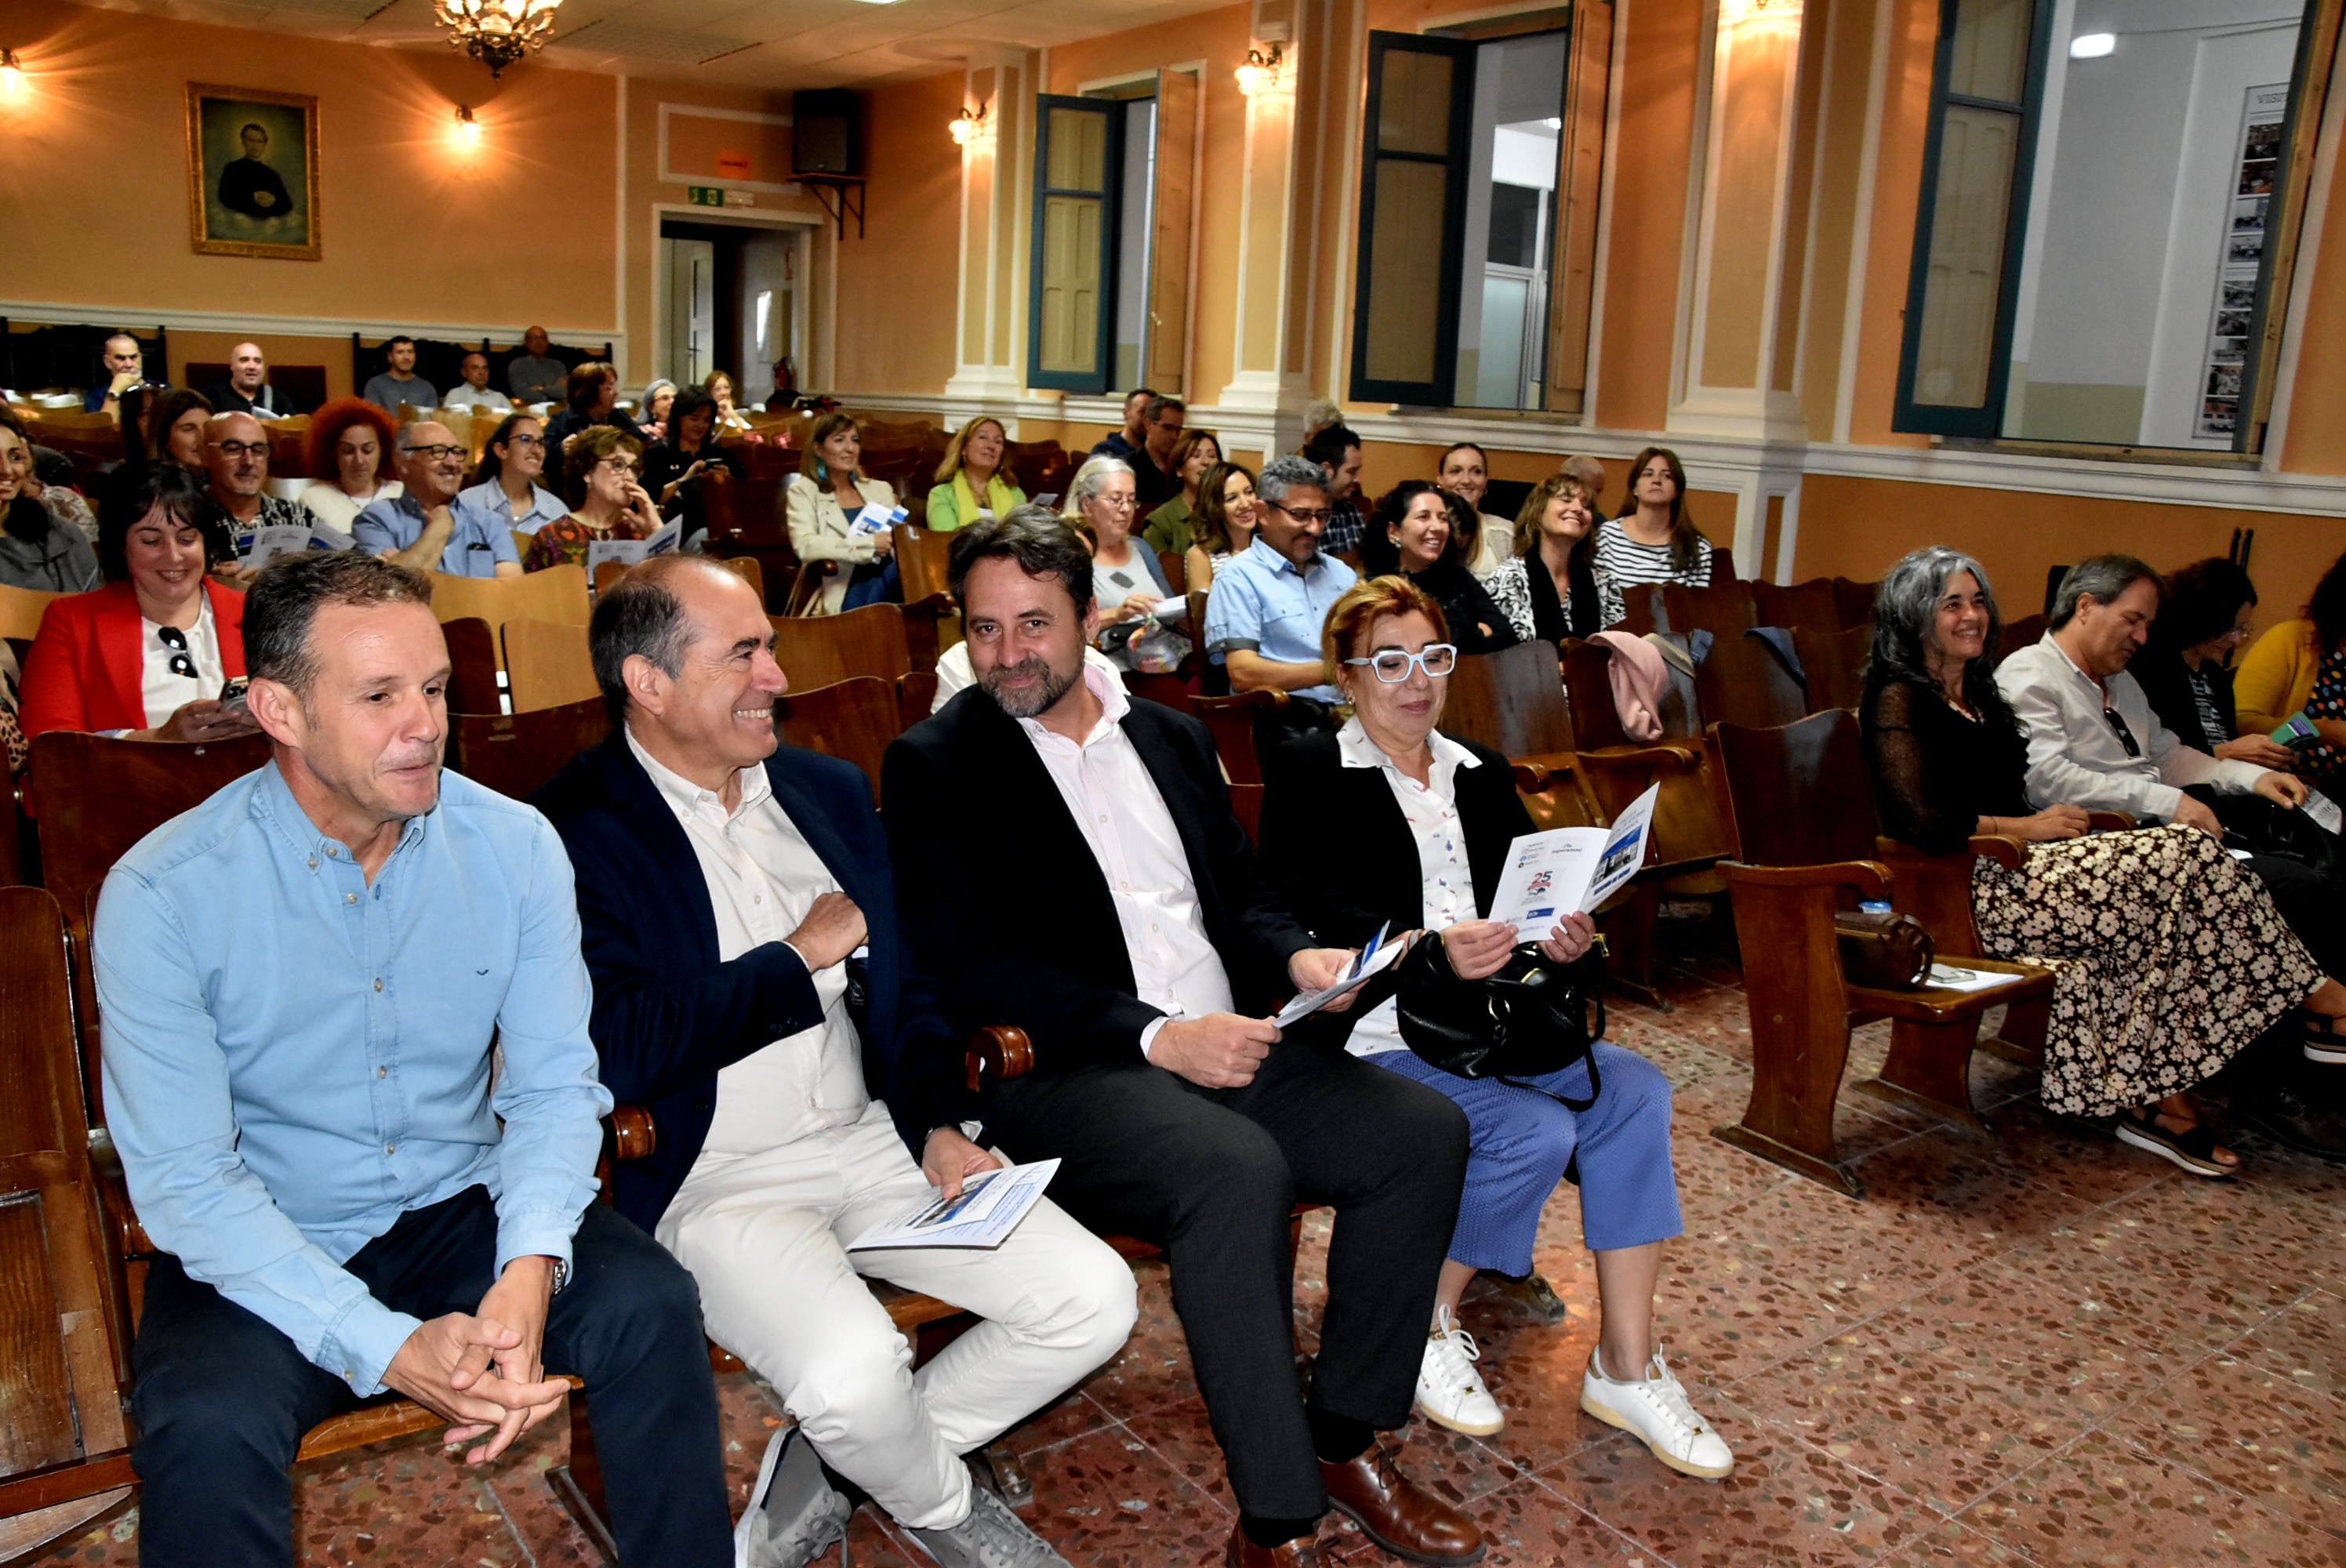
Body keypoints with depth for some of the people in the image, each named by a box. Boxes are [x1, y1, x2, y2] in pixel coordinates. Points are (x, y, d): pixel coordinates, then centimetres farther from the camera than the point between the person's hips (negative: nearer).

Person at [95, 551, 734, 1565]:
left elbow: (555, 1085, -4)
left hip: (463, 1213, 2)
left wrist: (529, 1272, -24)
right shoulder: (163, 893, -15)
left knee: (650, 1305, -23)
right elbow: (185, 1180, -16)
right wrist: (387, 1350, -27)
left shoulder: (514, 846, -7)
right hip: (265, 1251, -2)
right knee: (207, 1427, -32)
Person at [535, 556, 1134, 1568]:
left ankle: (820, 1469, 11)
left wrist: (939, 1124, 0)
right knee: (853, 1371, -30)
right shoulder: (568, 835, -10)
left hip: (875, 1139, 6)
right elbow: (618, 1053, -22)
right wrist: (801, 955, -11)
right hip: (715, 1181, -6)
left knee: (1094, 1301, -7)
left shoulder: (830, 790, 12)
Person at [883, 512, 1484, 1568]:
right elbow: (964, 965, -12)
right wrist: (1155, 1035, -20)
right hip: (1059, 1073, -6)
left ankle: (1346, 1440, 2)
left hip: (1226, 1039, 6)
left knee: (1423, 1130, -13)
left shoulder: (1170, 739, 17)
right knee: (1236, 1170, -33)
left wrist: (1298, 958, -2)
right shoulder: (933, 765, -1)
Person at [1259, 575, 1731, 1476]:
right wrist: (1433, 950, -29)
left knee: (1634, 1092, -18)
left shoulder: (1482, 774, 21)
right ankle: (1423, 1327, -3)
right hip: (1378, 1034, -6)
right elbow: (1314, 913, -14)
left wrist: (1563, 936, -8)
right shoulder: (1306, 776, 1)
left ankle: (1626, 1368, -11)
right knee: (1536, 1133, -27)